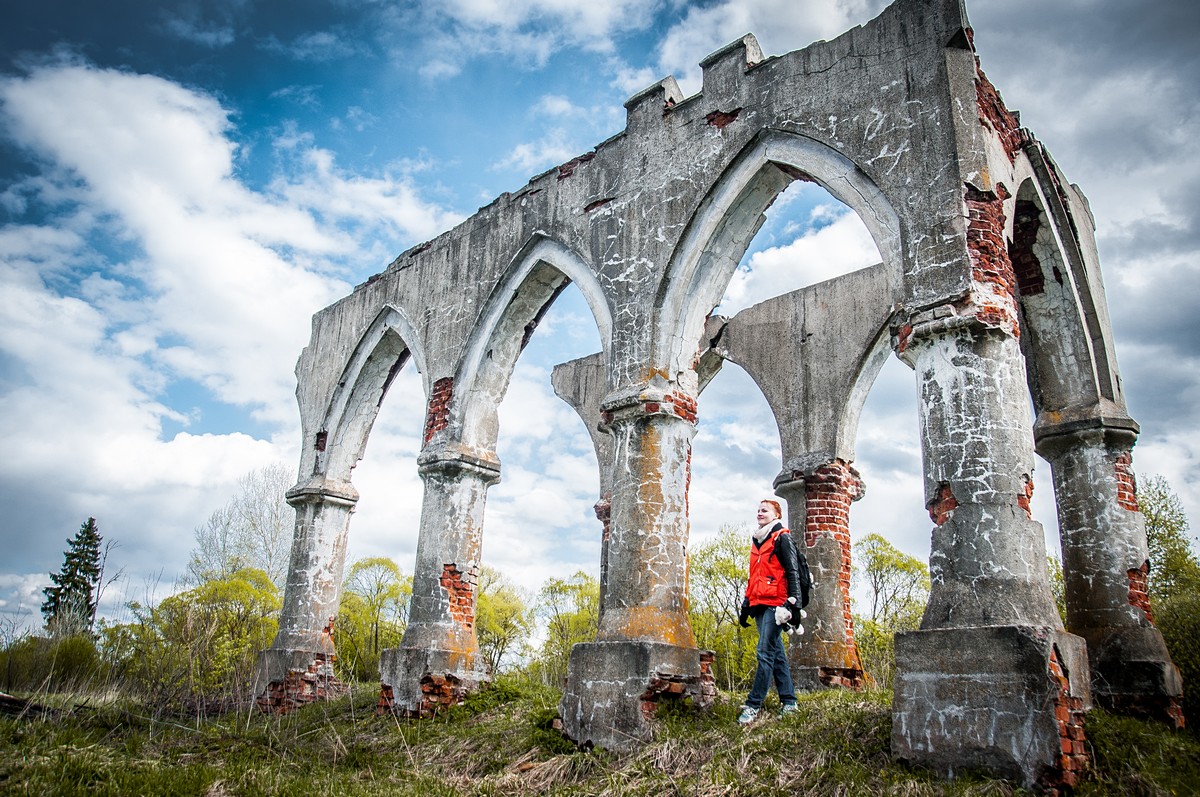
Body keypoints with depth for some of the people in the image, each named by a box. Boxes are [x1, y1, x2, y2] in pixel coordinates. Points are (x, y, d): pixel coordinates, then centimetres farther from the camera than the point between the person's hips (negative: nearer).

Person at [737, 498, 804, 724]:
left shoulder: (782, 538, -2)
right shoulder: (757, 542, 21)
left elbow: (793, 572, -8)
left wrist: (794, 603, -16)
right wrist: (745, 605, 22)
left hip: (775, 604, -8)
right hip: (759, 604, 8)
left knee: (765, 653, -11)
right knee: (776, 654, 10)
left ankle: (753, 705, -12)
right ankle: (789, 702, 15)